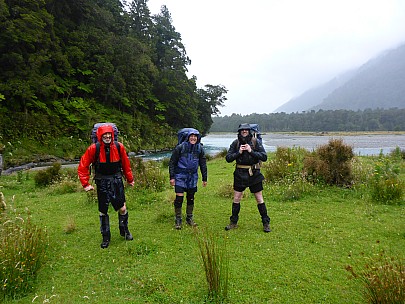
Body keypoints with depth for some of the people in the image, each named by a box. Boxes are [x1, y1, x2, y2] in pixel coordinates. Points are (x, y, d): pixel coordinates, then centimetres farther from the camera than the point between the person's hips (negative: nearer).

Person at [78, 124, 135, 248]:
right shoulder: (94, 149, -12)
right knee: (103, 211, 8)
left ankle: (124, 231, 30)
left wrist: (130, 179, 13)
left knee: (122, 208, 5)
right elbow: (82, 167, -4)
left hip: (117, 181, 1)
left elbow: (126, 164, 7)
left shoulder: (119, 147, -6)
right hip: (102, 182, -1)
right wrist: (86, 184, -7)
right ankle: (105, 237, 25)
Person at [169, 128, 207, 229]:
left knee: (191, 198, 11)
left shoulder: (200, 149, 1)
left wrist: (204, 178, 10)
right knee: (179, 197, -7)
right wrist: (172, 177, -8)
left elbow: (203, 164, 10)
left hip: (193, 176, 4)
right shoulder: (180, 147, -10)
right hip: (180, 176, -3)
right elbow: (172, 162, -5)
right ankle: (178, 219, 9)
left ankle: (189, 218, 28)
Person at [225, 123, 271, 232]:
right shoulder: (235, 143, 2)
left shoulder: (255, 142, -4)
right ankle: (233, 222, 23)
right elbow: (228, 158, -1)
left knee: (259, 199, 4)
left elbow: (264, 157, -10)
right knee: (236, 199, 8)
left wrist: (251, 151, -19)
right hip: (240, 174, 2)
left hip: (254, 174, -2)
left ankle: (266, 223, 17)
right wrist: (238, 152, -14)